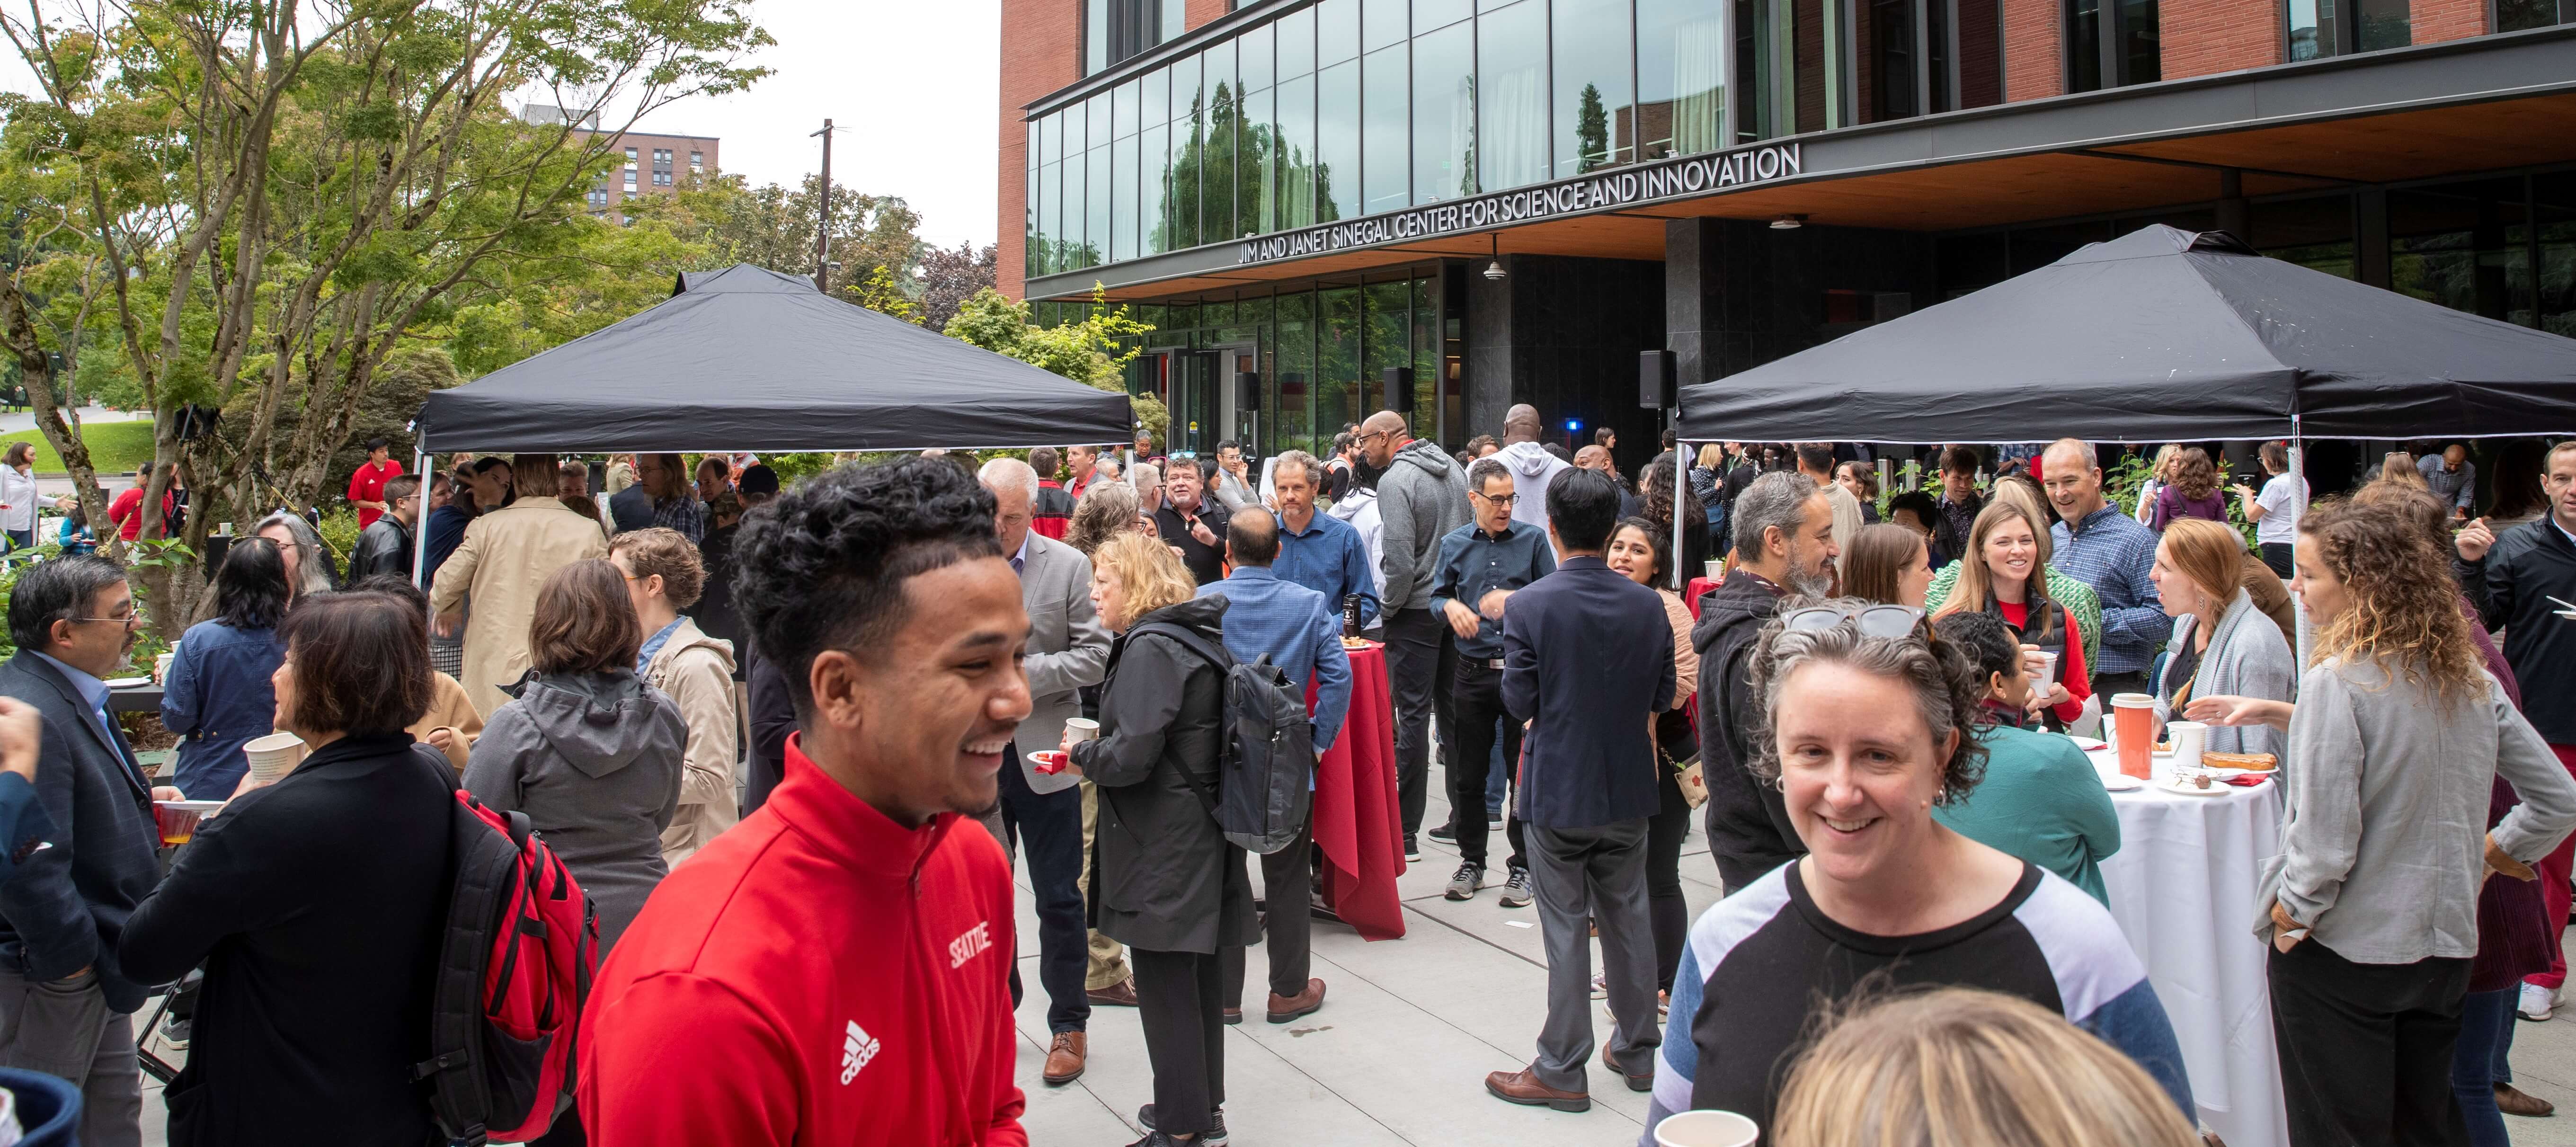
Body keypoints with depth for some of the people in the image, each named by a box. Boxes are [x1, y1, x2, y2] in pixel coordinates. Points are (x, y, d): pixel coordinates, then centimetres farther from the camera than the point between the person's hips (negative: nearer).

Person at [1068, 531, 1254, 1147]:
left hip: (1163, 844, -10)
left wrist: (1081, 752, -5)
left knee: (1164, 984, 0)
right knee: (1199, 974, 17)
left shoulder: (1150, 647, -17)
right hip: (1205, 835, 10)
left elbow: (1130, 756, -23)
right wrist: (1097, 749, 13)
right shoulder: (1198, 635, 12)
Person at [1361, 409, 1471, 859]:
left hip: (1416, 610, -7)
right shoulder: (1453, 468, 10)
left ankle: (1406, 830, -2)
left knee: (1413, 715, -5)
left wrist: (1387, 606, -7)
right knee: (1453, 708, 15)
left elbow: (1400, 561, -21)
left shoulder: (1396, 481, -15)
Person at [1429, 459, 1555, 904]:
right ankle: (1471, 859, 23)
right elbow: (1437, 596, 14)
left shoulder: (1532, 540, 1)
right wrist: (1450, 606, -8)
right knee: (1469, 771, 9)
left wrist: (1515, 599, -17)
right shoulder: (1453, 544, 7)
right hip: (1472, 672, 2)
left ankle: (1522, 866, 13)